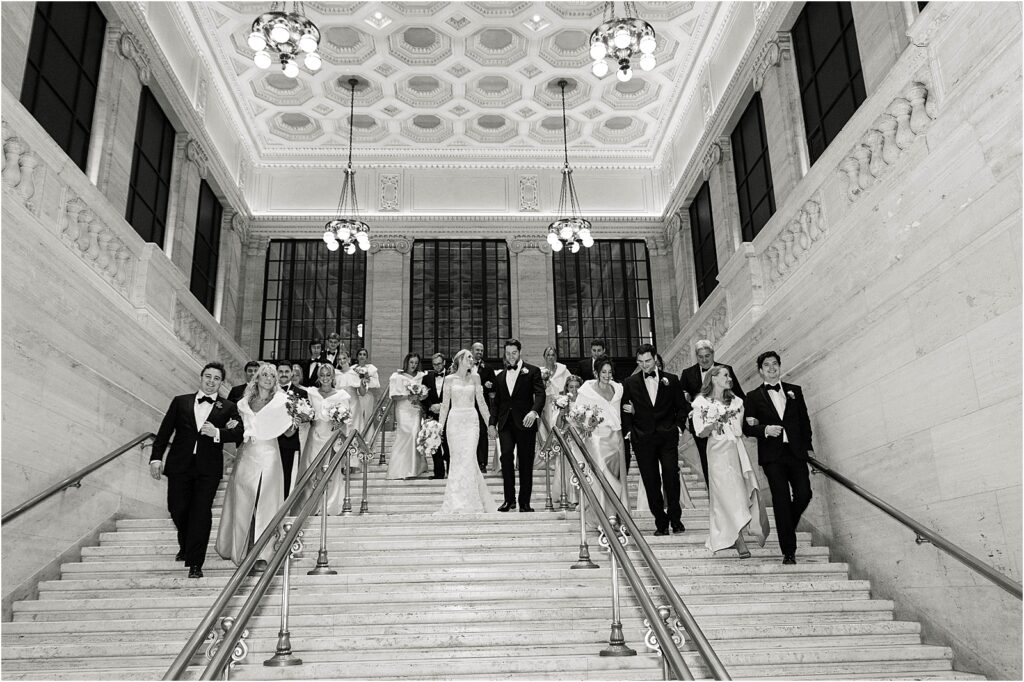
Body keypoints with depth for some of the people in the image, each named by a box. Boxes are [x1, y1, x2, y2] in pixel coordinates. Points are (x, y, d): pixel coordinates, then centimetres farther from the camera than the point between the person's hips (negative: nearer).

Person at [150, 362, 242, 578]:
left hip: (208, 468, -2)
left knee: (201, 513, -5)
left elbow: (238, 434, -5)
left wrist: (217, 433, -21)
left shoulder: (228, 408, 6)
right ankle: (185, 547, 37)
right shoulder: (180, 402, 11)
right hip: (180, 465, 2)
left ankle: (195, 563, 2)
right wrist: (156, 457, -2)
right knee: (177, 510, 8)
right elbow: (165, 431, 7)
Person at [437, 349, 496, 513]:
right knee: (457, 459, 1)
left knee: (468, 458, -8)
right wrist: (440, 426, 2)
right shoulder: (449, 379, 5)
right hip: (455, 420, 0)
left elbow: (481, 402, 10)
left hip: (471, 420, 0)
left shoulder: (475, 378, 8)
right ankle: (456, 501, 10)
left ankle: (468, 502, -3)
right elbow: (445, 404, 7)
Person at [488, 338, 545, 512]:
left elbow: (540, 394, -8)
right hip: (505, 423, 3)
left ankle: (524, 502, 10)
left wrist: (534, 411, -25)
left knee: (526, 462, 1)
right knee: (506, 455, -15)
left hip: (525, 423, -3)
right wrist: (492, 423, 12)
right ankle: (509, 499, -6)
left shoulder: (532, 371, 4)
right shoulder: (500, 376, 19)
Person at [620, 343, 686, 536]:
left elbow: (681, 407, 12)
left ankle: (675, 518, 8)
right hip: (642, 439, 1)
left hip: (667, 437, 0)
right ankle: (661, 522, 10)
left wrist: (678, 426, 1)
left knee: (671, 476, -8)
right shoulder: (630, 383, 6)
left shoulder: (671, 380, 7)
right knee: (651, 482, 1)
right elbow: (624, 411, 10)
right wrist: (629, 431, 0)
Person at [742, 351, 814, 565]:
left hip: (796, 452, 3)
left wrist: (808, 447, 9)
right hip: (772, 455, -2)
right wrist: (765, 430, -15)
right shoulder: (754, 397, 5)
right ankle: (788, 551, 2)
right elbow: (747, 427, 2)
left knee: (804, 494, -6)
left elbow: (804, 420, 14)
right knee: (781, 500, -5)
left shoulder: (794, 391, 13)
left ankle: (786, 528, 25)